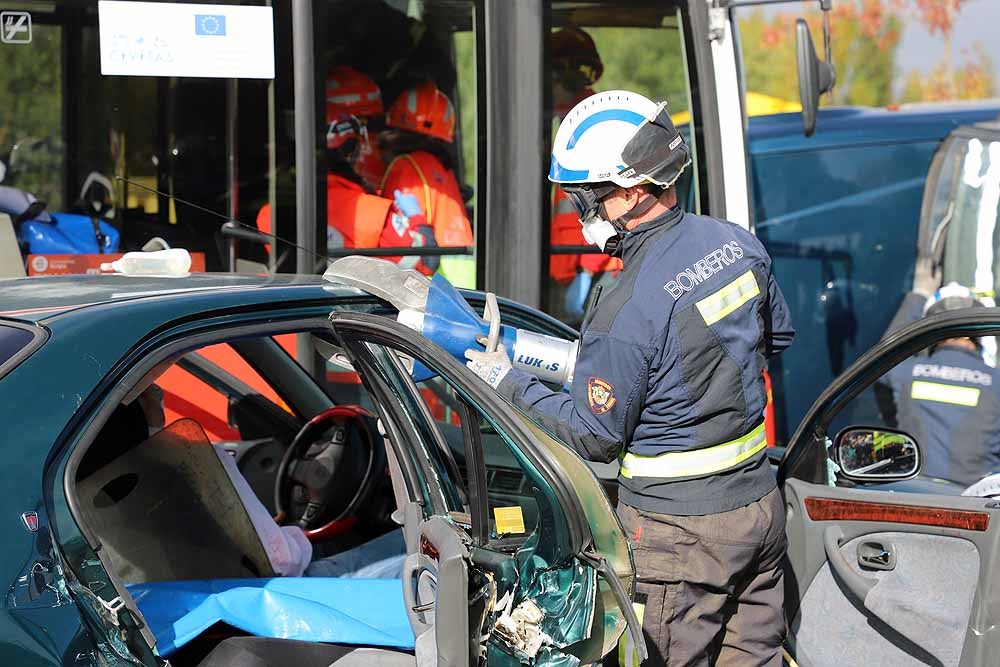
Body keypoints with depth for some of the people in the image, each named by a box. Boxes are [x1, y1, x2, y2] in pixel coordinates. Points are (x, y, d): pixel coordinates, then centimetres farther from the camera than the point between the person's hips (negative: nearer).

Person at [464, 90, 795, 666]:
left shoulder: (627, 313, -25)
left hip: (678, 529, -7)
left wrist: (509, 384, -4)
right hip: (759, 503, 7)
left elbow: (595, 436, -15)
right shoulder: (738, 243, -2)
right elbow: (778, 337, 15)